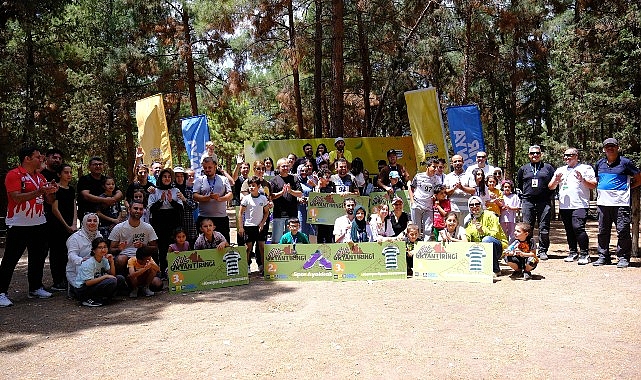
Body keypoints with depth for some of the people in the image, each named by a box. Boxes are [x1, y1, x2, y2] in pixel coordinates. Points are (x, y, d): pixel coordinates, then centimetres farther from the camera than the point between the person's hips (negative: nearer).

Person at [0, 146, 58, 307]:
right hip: (18, 225, -7)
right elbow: (17, 197, -20)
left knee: (38, 257, 12)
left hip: (39, 224, 7)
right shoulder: (14, 175, -8)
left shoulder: (40, 177, 13)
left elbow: (49, 201, 16)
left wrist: (51, 191, -5)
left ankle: (35, 288, 23)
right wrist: (39, 191, -27)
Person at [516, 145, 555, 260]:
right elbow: (519, 185, 22)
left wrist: (549, 196, 4)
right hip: (528, 202, 1)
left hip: (544, 202, -1)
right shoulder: (523, 169, 14)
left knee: (544, 228, 0)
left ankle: (542, 251, 7)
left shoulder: (548, 167, 11)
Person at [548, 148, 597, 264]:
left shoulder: (586, 168, 6)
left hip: (580, 205, -5)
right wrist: (556, 181, -4)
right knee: (569, 230, 9)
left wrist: (582, 179, -17)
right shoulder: (560, 170, 19)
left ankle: (584, 254, -10)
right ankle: (573, 252, 19)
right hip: (564, 206, 5)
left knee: (578, 228, -17)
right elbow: (551, 187, 16)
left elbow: (594, 185, -1)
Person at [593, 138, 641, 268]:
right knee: (603, 231, 8)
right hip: (603, 202, 5)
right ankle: (603, 257, 16)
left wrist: (626, 188, 1)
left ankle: (623, 258, 5)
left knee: (623, 231, -4)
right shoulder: (599, 163, 14)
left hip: (620, 203, -4)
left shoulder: (625, 162, 1)